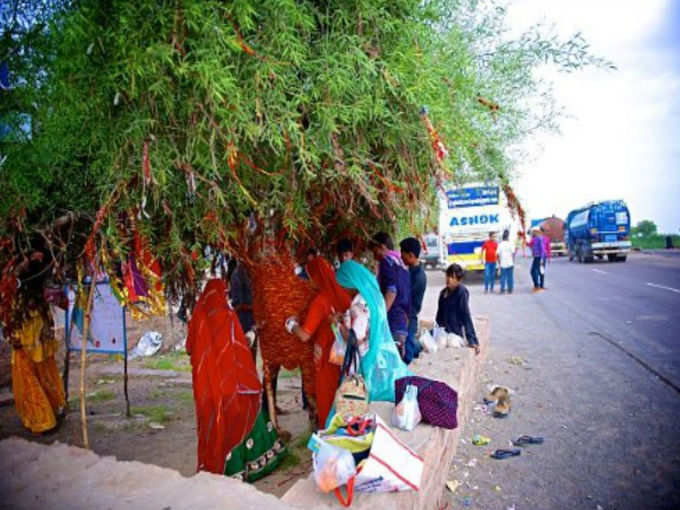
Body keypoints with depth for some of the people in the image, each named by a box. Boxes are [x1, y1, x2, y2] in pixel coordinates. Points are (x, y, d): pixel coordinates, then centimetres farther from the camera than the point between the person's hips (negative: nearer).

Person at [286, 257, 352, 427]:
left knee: (327, 397, 14)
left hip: (327, 357, -5)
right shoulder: (343, 294, -7)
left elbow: (304, 335, -23)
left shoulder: (320, 301, -22)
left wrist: (290, 324, -7)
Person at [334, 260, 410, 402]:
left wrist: (339, 323, -11)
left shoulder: (359, 305, -22)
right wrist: (346, 319, 13)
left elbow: (355, 339, -22)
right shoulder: (374, 294, 3)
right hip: (385, 355, 8)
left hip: (370, 361, -8)